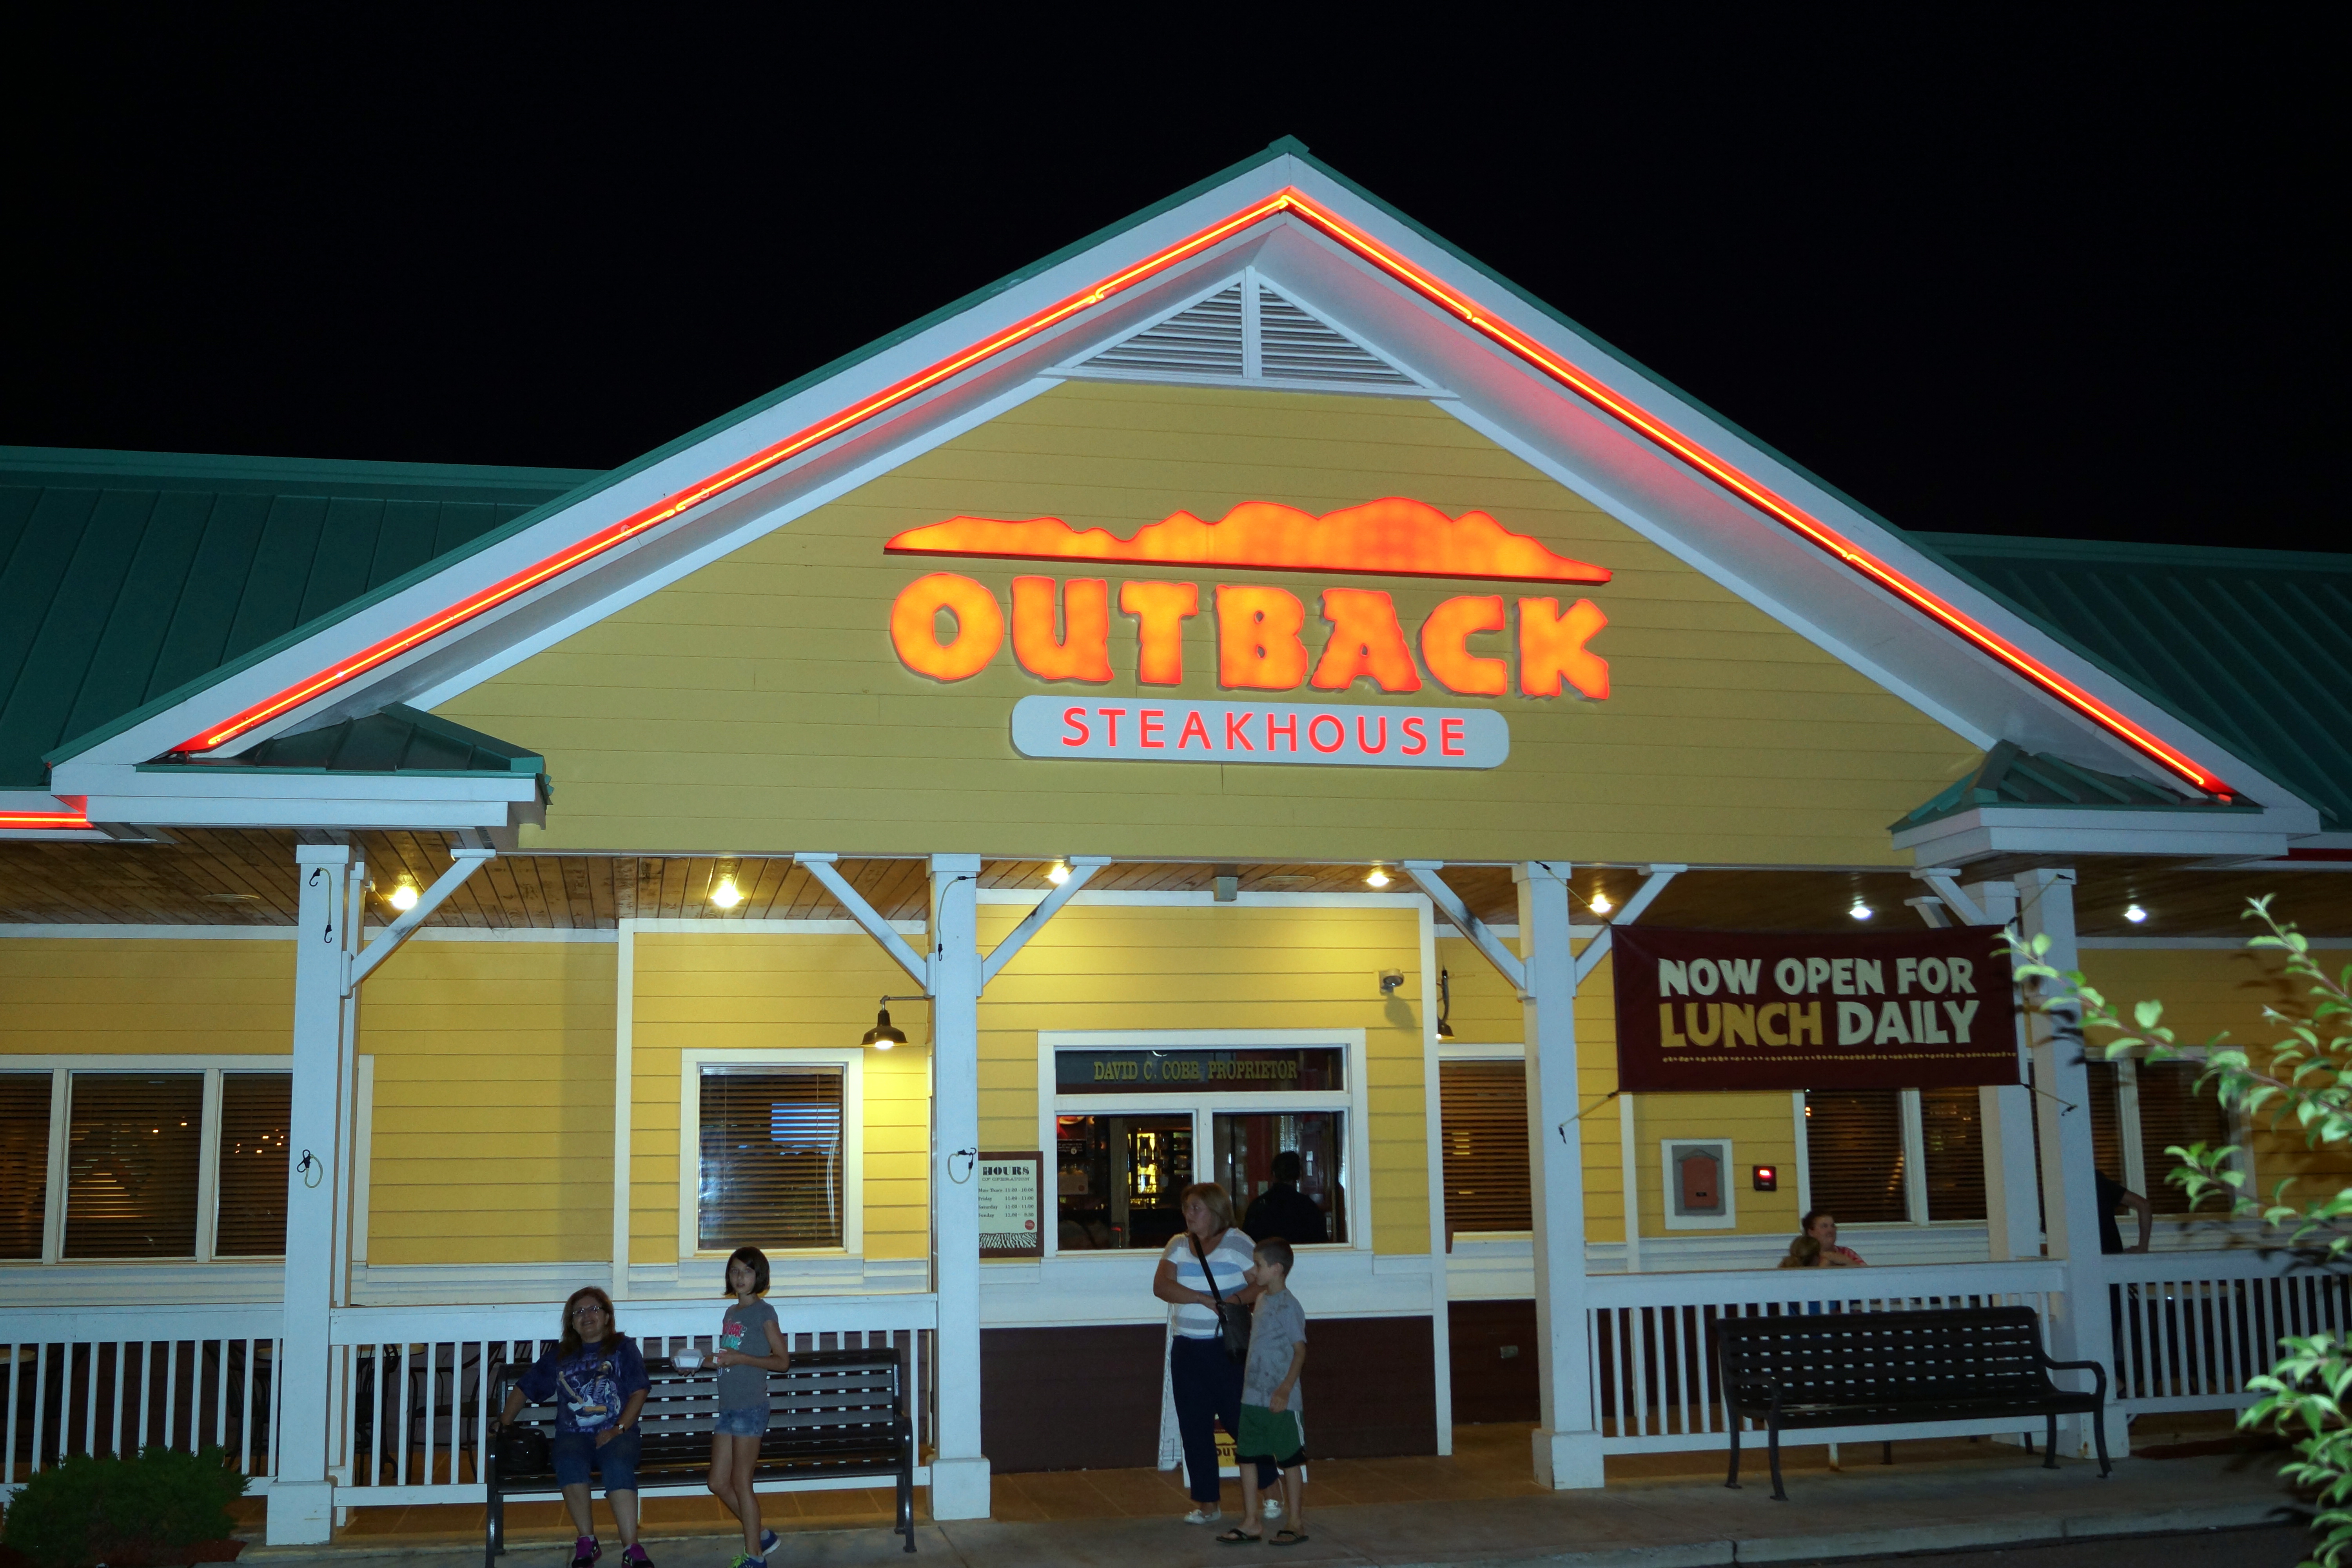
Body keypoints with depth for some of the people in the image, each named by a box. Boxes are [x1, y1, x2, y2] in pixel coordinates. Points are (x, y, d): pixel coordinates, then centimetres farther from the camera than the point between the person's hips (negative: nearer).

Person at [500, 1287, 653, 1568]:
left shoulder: (623, 1347, 15)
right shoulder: (559, 1356, 24)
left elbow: (639, 1392, 5)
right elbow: (524, 1389, 26)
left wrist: (618, 1429, -9)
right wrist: (504, 1424, 10)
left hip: (617, 1435, -2)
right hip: (573, 1436, 2)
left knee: (618, 1465, -37)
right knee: (569, 1462, -35)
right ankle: (587, 1542, -24)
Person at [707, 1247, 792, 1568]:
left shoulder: (763, 1312, -8)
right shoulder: (730, 1314, 14)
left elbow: (782, 1361, -10)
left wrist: (740, 1358, -18)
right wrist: (713, 1359, 5)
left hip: (751, 1408, -8)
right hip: (727, 1407, 8)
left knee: (741, 1482, -3)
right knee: (719, 1482, 9)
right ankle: (761, 1536, 24)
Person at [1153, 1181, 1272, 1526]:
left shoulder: (1236, 1243, -4)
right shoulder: (1178, 1246, 9)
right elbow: (1161, 1285, -6)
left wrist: (1239, 1299, -25)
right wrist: (1204, 1299, -17)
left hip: (1228, 1346, -5)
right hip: (1187, 1349, 5)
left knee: (1241, 1420, -3)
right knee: (1194, 1427, 6)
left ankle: (1270, 1490, 14)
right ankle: (1207, 1504, 14)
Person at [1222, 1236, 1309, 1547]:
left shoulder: (1288, 1305, -15)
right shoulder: (1261, 1300, 9)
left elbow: (1300, 1350, -18)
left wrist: (1285, 1389, -23)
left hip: (1280, 1401, -8)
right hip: (1252, 1397, 8)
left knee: (1288, 1459, 4)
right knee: (1246, 1456, 9)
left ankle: (1295, 1522, 16)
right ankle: (1250, 1522, 17)